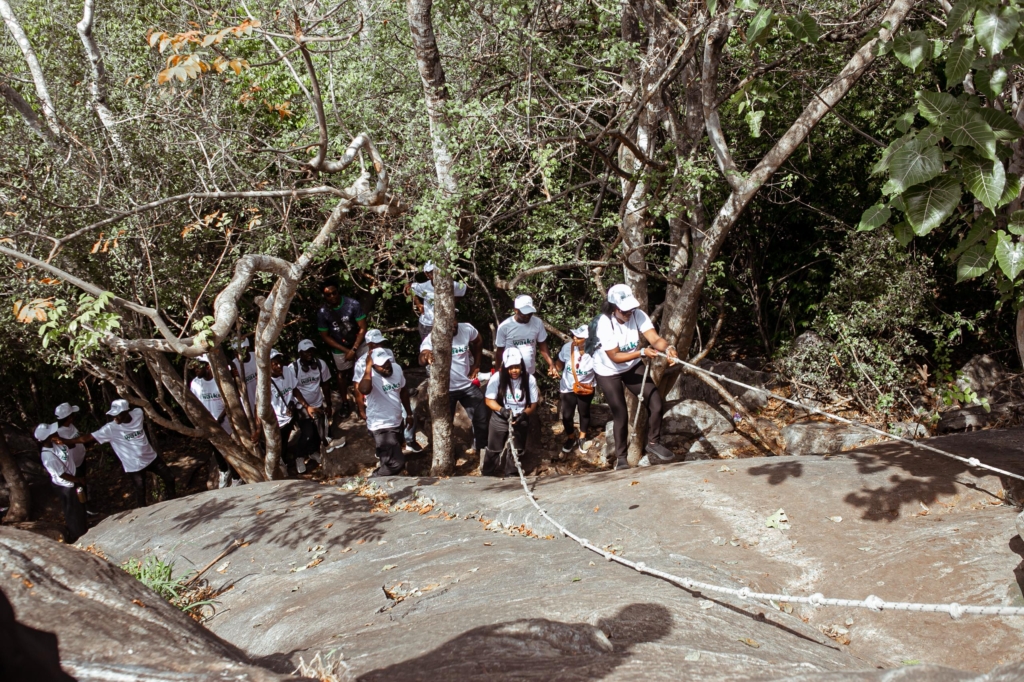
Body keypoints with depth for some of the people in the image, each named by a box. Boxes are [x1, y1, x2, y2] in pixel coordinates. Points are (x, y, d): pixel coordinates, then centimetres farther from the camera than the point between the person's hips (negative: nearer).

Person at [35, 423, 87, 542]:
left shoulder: (55, 443, -13)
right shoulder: (49, 457, -36)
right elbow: (62, 474, -26)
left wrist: (62, 440, -13)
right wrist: (79, 480, -13)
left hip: (72, 481, 8)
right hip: (66, 486, -8)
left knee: (80, 506, 29)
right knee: (73, 511, 16)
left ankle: (82, 527, 52)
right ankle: (76, 535, 38)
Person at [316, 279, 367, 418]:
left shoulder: (353, 304, -23)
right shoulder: (322, 312, -18)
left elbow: (363, 328, -17)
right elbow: (325, 336, -10)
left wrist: (354, 349, -21)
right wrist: (345, 350, -15)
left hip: (358, 343, -1)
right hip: (339, 348, 1)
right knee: (343, 373, 14)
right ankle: (345, 402, 30)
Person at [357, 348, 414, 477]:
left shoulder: (397, 368, -6)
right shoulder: (370, 377, -27)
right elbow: (364, 390, -52)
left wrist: (409, 413, 18)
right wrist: (368, 366, -42)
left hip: (397, 422, 8)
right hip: (381, 426, -7)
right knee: (396, 463, -13)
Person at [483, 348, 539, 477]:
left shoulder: (530, 379, -14)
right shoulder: (497, 378, -18)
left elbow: (533, 403, -7)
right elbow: (489, 400, -11)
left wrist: (524, 415, -25)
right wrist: (502, 410, -29)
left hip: (520, 420, 1)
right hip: (499, 419, -1)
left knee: (517, 451, 11)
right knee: (494, 449, 9)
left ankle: (512, 475, 31)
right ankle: (488, 474, 29)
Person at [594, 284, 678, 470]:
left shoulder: (638, 315, -19)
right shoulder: (604, 323, -31)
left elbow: (655, 339, -28)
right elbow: (615, 357, -31)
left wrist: (667, 348, -50)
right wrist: (642, 353, -42)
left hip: (632, 367, 4)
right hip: (608, 372, -4)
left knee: (655, 402, -4)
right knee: (621, 415, -2)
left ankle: (653, 443, 19)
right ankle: (621, 457, 21)